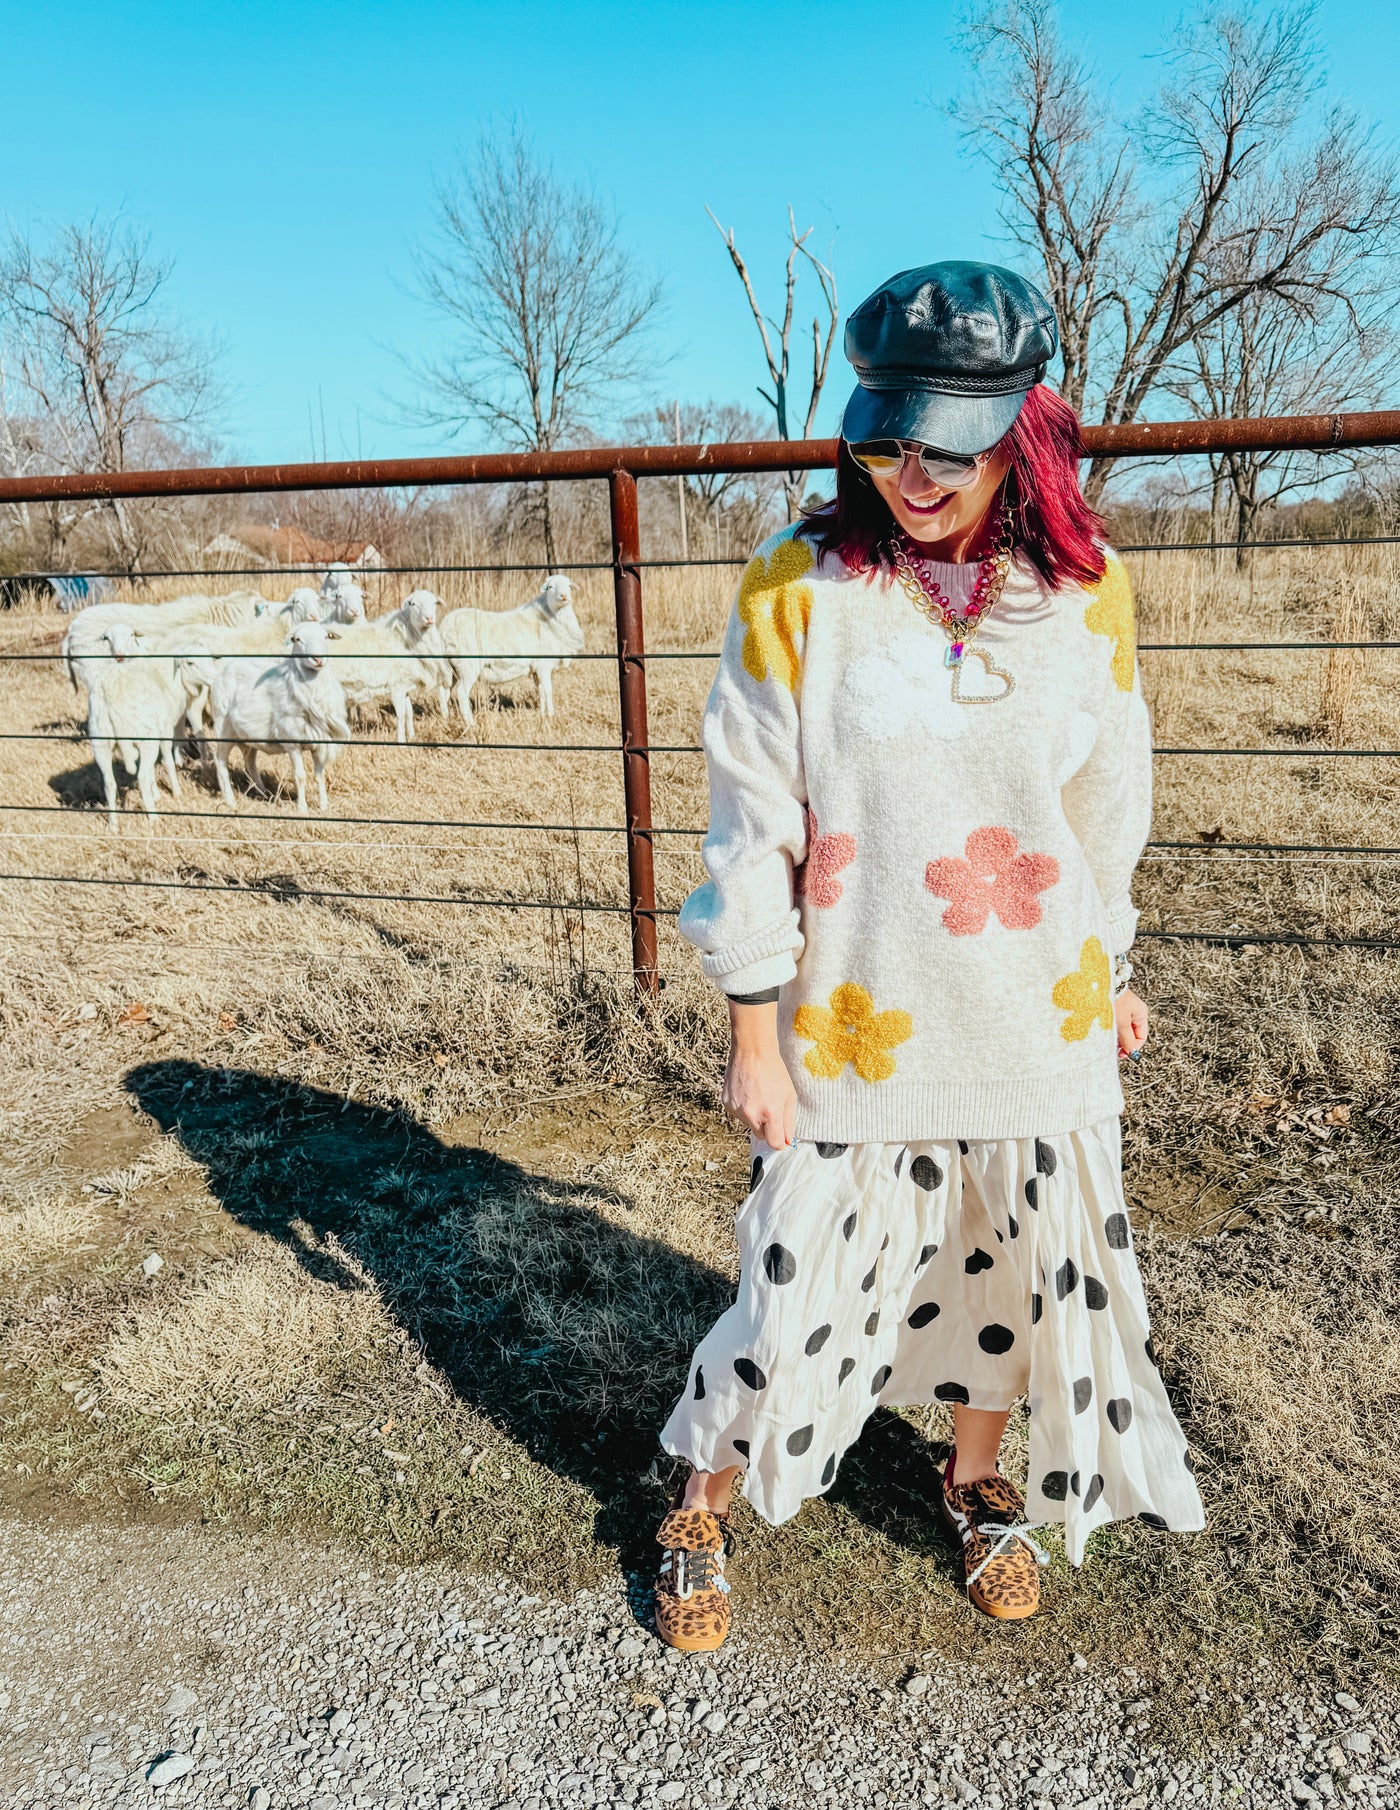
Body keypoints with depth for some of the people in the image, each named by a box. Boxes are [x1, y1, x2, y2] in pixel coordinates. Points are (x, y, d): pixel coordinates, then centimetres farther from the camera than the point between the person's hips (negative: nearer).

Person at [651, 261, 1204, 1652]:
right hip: (853, 1027, -3)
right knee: (803, 1287, 7)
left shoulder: (1081, 592, -3)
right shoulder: (799, 589, -11)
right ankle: (700, 1507, 36)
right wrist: (753, 1033, -7)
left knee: (1018, 1268, 18)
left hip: (1038, 1022, 3)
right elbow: (754, 830, -8)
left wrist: (1113, 974, 17)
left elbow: (1108, 805, 8)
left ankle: (976, 1480, 48)